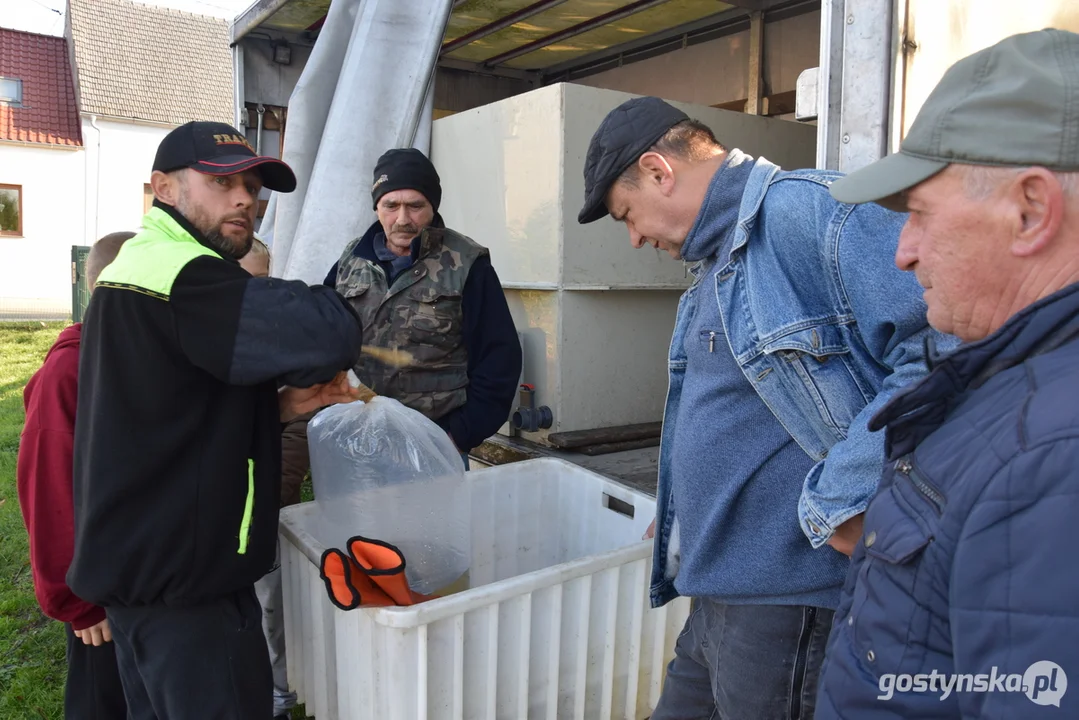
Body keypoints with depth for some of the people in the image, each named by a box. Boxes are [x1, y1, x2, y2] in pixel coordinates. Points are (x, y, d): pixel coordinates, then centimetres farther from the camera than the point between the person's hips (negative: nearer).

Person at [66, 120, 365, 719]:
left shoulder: (138, 268, 13)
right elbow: (330, 333, -33)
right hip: (180, 578, -10)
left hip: (141, 563, 11)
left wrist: (283, 404, 2)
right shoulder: (180, 275, -21)